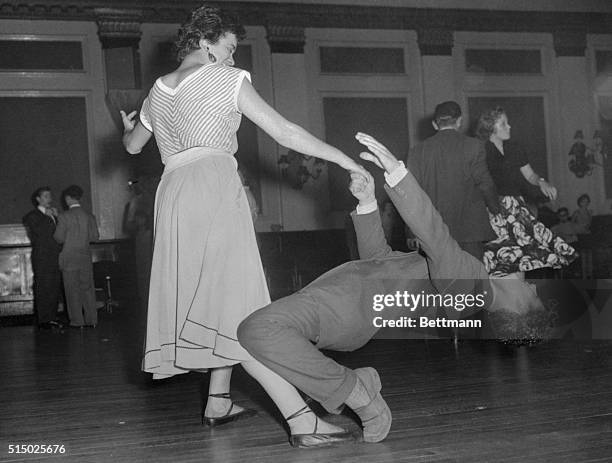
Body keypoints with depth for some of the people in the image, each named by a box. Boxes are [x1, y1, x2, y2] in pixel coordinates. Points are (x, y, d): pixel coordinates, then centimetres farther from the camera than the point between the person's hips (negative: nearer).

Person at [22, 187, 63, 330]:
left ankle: (52, 317, 14)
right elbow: (40, 232, -19)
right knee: (42, 289, -5)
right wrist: (49, 217, -13)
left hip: (55, 257, 7)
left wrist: (56, 217, 4)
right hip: (42, 258, -7)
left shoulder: (52, 215, 20)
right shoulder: (32, 216, -1)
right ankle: (42, 320, -2)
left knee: (55, 289, 7)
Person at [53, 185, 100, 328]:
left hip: (69, 258, -4)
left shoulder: (64, 217, -11)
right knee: (87, 289, 10)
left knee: (73, 290, 4)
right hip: (86, 257, 4)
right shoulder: (89, 216, 1)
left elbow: (59, 238, -9)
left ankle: (77, 321, 5)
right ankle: (92, 319, 11)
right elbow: (95, 236, 4)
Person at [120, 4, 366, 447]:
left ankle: (219, 402, 24)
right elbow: (284, 132, -2)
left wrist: (129, 126, 60)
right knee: (239, 308, -16)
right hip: (214, 187, -7)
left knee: (211, 299, 18)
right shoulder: (224, 78, 2)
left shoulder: (158, 92, 21)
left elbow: (133, 145, 36)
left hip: (173, 195, 8)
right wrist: (343, 158, 4)